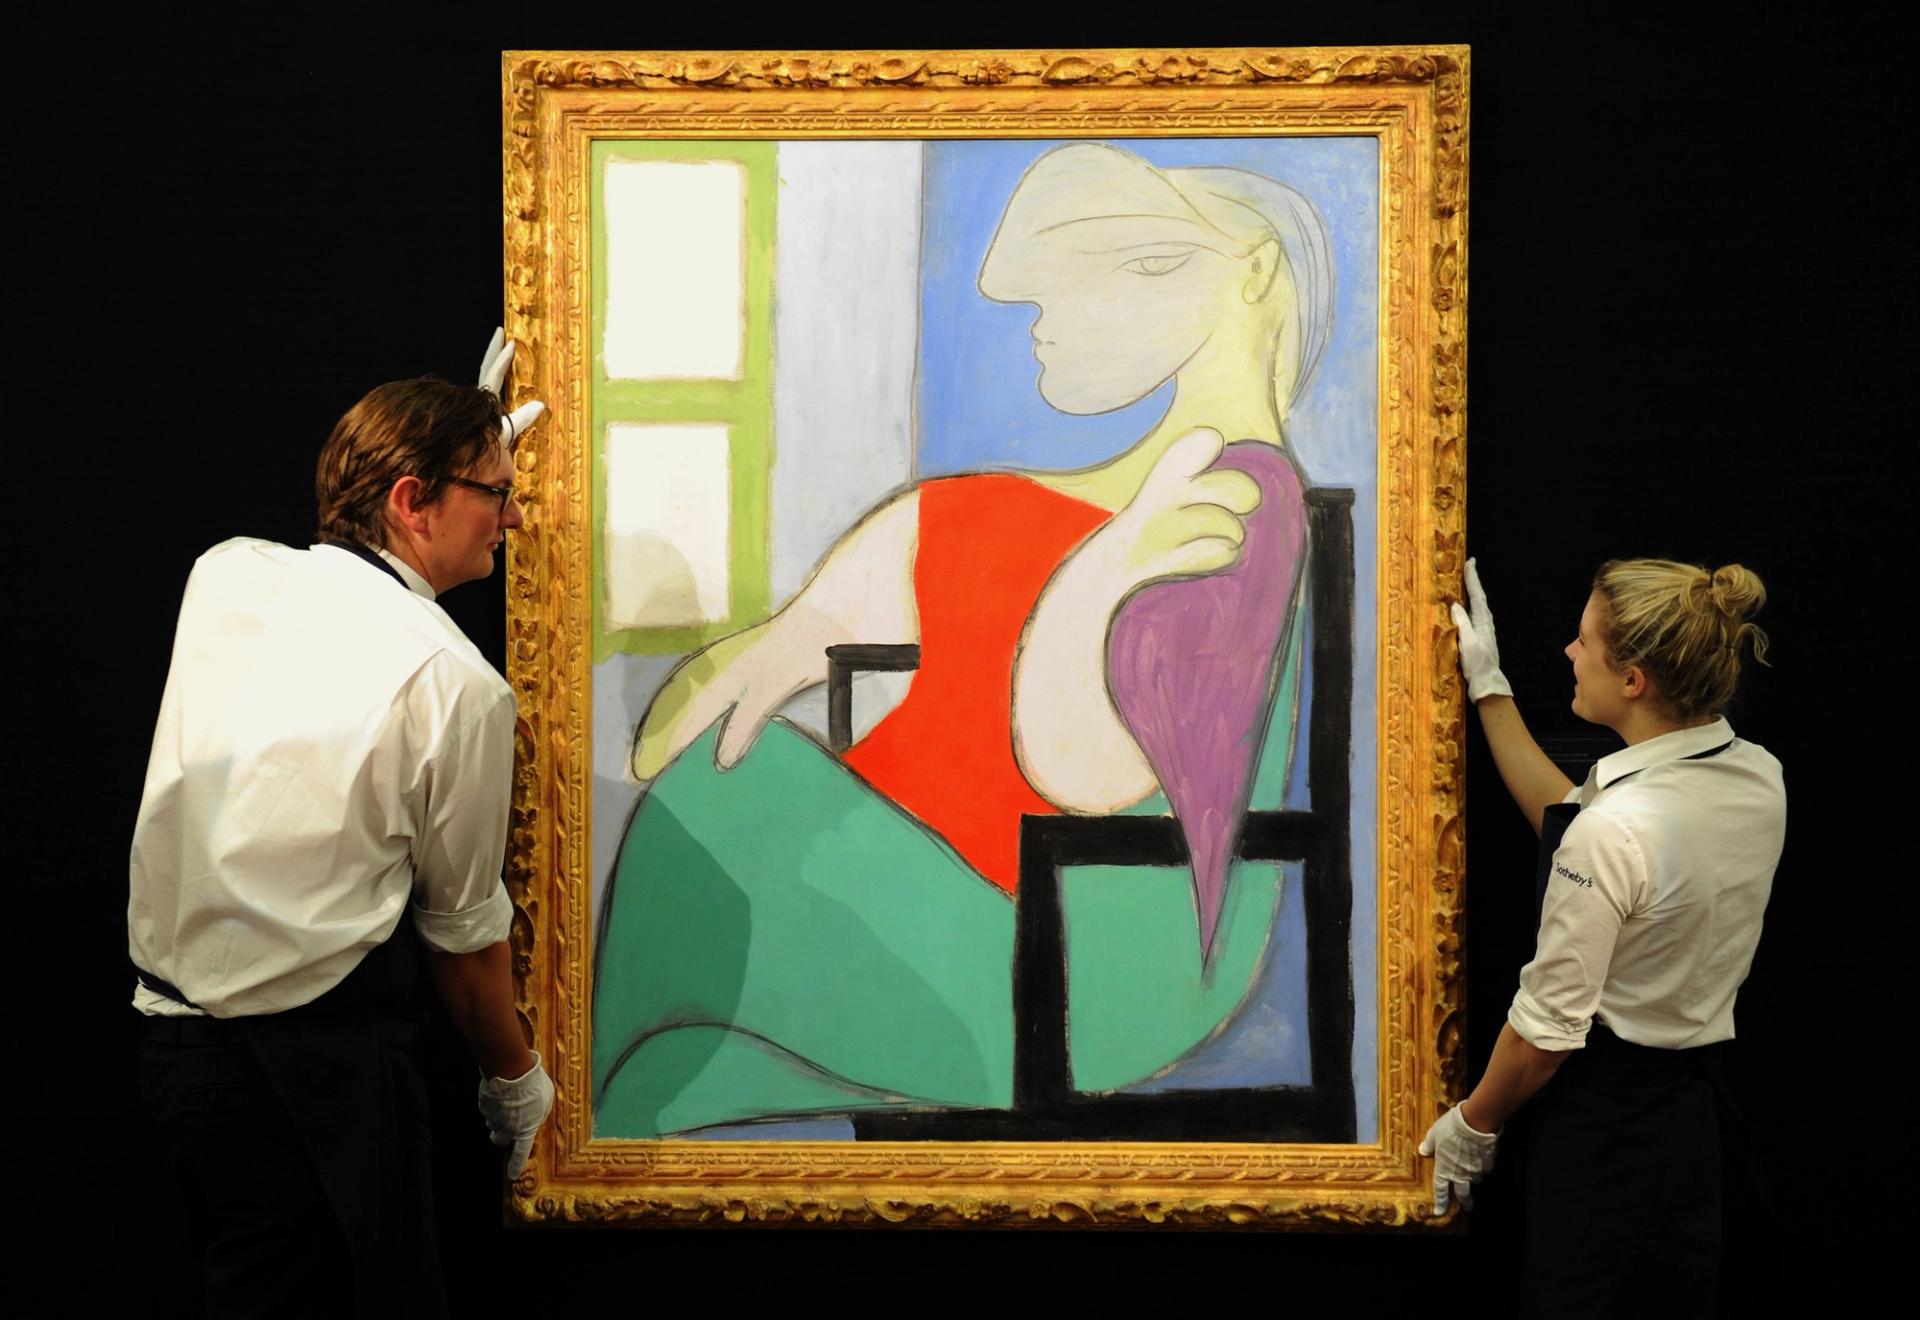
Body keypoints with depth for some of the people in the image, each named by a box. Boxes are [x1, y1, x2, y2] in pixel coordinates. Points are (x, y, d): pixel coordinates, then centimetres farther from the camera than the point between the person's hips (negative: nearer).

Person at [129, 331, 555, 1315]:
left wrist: (470, 433, 34)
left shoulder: (225, 576, 2)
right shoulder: (456, 683, -14)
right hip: (311, 1068, -7)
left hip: (165, 1039, 7)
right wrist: (515, 1079, 15)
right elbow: (462, 929, -2)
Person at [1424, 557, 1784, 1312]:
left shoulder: (1619, 830, -28)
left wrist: (1473, 1123, -3)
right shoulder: (1760, 781, -3)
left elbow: (1550, 1025, -20)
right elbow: (1566, 819, 11)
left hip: (1601, 1116, -8)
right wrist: (1489, 687, 14)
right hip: (1697, 1104, 8)